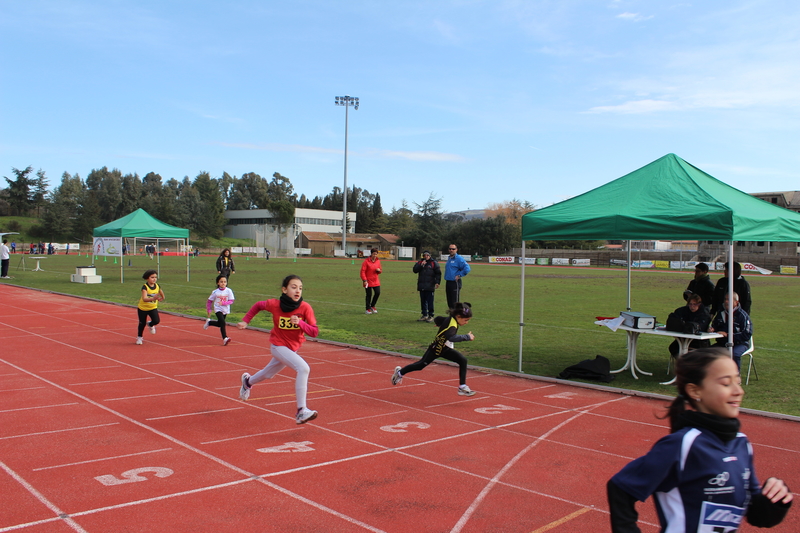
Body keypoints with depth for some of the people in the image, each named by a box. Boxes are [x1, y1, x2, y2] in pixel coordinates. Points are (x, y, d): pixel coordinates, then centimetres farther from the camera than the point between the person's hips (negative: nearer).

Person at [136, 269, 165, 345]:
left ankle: (150, 324, 20)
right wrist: (153, 298, -53)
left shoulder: (157, 286, -9)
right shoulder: (145, 287, -23)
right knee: (142, 323, 8)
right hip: (143, 308, -3)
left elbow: (162, 295, 16)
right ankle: (139, 337, 32)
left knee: (156, 321, -16)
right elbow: (144, 299, -40)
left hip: (153, 308, 3)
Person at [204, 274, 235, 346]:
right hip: (218, 309, -3)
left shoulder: (229, 291, -9)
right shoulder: (215, 292, -8)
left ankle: (209, 322, 46)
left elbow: (231, 301, -9)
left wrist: (223, 303, -24)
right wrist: (208, 310, 2)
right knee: (223, 323, -21)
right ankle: (225, 338, -22)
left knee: (219, 324, 18)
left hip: (225, 310, 3)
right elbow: (209, 301, 3)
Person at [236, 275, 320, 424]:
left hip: (293, 348, 4)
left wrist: (300, 323, -35)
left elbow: (314, 332, -20)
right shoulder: (274, 305, -18)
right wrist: (245, 321, -1)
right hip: (278, 346, -4)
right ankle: (301, 411, -24)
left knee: (268, 374, 28)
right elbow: (258, 305, 3)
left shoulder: (305, 308, -18)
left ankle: (248, 381, 62)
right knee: (303, 368, -28)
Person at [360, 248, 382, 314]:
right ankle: (368, 309, 14)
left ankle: (372, 306, 20)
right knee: (369, 295, 0)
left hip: (376, 281, 5)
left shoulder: (378, 261, 7)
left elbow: (379, 271, 18)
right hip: (368, 281, -5)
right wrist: (364, 280, -18)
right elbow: (363, 271, -12)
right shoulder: (366, 261, -10)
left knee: (378, 293, -2)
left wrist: (379, 270, -7)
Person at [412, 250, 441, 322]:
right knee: (423, 301, 9)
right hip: (421, 286, 4)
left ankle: (431, 316, 1)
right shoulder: (419, 262, 12)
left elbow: (438, 273, 1)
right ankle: (424, 315, 18)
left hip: (430, 286, -4)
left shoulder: (434, 263, 3)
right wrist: (421, 265, -12)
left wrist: (437, 282, -9)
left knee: (430, 302, -5)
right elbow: (415, 270, 0)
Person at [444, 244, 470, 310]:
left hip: (455, 282, -8)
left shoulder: (459, 258, -10)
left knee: (455, 302, -8)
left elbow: (467, 268, -19)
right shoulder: (449, 258, 15)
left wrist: (459, 275, -16)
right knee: (449, 302, 13)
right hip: (448, 282, 8)